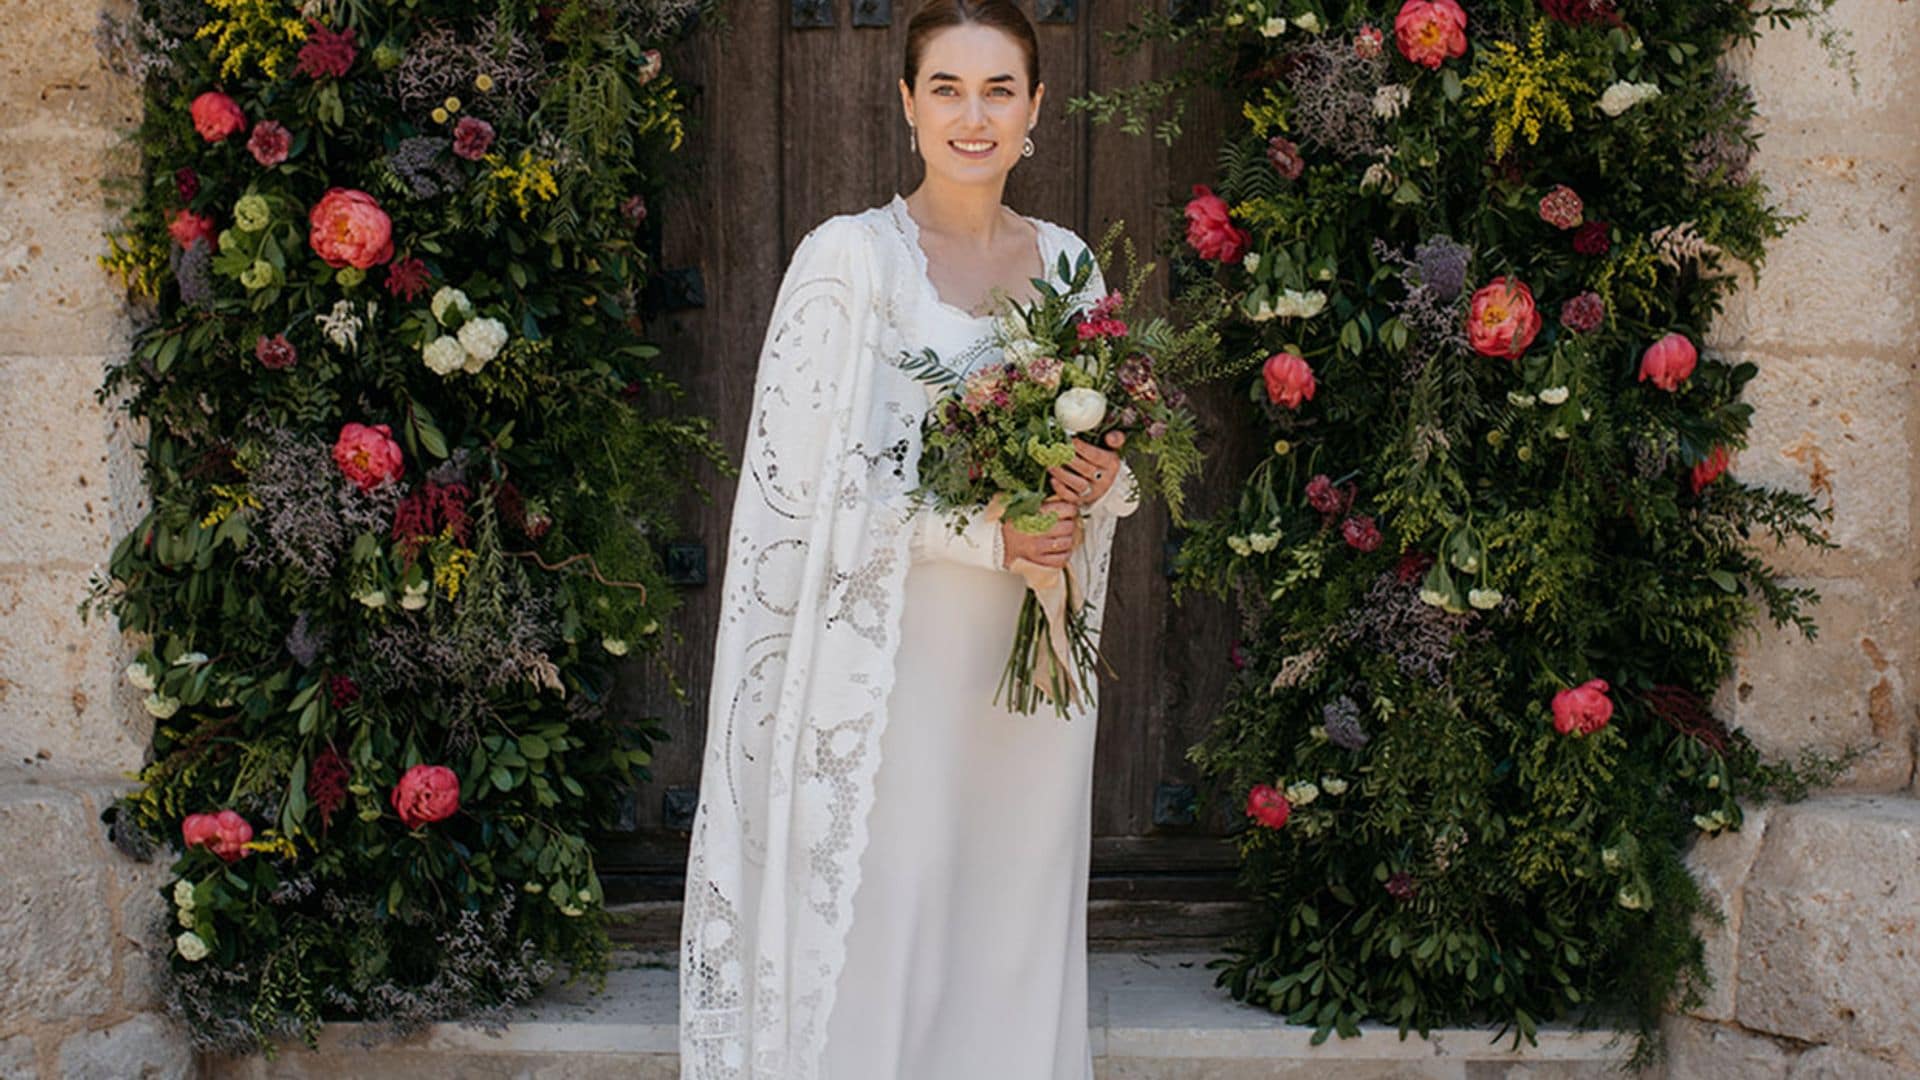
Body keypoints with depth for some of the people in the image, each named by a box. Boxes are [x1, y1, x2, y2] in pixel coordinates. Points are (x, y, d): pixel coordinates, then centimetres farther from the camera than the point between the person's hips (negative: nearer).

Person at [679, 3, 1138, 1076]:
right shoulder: (852, 257, -6)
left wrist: (1099, 482, -7)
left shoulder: (1066, 261, 10)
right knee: (885, 924, -2)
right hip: (896, 657, -5)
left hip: (1033, 658, 5)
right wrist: (983, 535, -17)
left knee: (1020, 924, 10)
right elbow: (810, 479, -11)